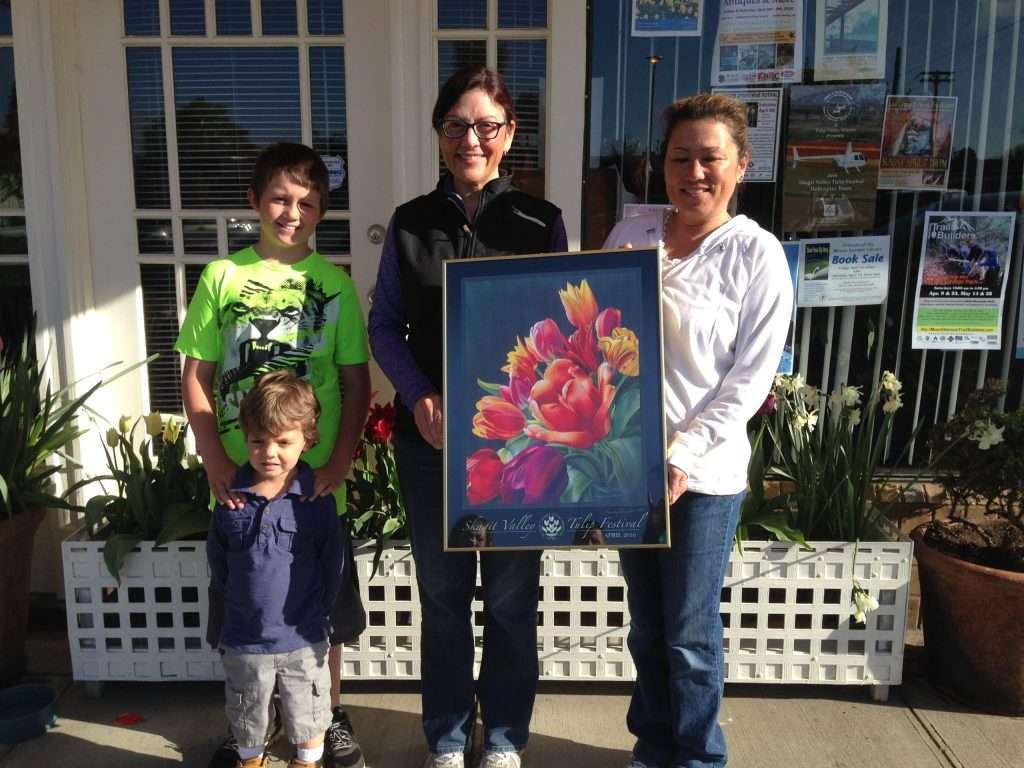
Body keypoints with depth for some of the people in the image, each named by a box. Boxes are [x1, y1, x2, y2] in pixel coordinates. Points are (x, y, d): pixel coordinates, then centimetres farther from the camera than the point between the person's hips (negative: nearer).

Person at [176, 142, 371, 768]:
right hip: (239, 480, 1)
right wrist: (216, 464, -8)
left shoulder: (335, 283, 0)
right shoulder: (222, 277, 0)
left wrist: (339, 463, -11)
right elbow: (197, 378, 1)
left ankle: (330, 714, 35)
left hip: (316, 481, 0)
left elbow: (357, 382, 0)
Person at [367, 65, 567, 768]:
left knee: (512, 593, 10)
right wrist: (420, 400, -11)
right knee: (442, 590, 13)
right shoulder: (410, 223, 4)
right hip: (430, 435, 1)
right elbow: (385, 324, 4)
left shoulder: (542, 222, 0)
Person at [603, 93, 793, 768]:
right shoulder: (629, 235, 5)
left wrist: (684, 453, -16)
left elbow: (752, 375, -9)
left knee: (690, 633, 8)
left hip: (703, 473, -4)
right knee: (646, 624, 18)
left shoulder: (756, 253, -7)